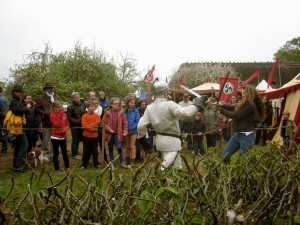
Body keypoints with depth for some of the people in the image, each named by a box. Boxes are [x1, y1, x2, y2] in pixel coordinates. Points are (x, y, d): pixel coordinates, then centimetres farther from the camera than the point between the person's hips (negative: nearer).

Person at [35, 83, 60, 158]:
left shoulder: (57, 97, 16)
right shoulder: (41, 98, 2)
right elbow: (37, 108, -2)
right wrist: (45, 114, -14)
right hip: (46, 123, -4)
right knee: (45, 141, 4)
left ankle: (53, 154, 20)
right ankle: (45, 154, 16)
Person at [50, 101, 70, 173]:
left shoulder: (64, 114, 3)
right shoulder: (52, 115, -10)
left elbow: (67, 124, 10)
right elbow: (57, 125, -21)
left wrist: (65, 129, -10)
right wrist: (60, 116, -24)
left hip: (63, 136, 3)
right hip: (55, 137, -3)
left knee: (64, 152, 12)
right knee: (56, 153, 7)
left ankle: (67, 167, 25)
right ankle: (57, 169, 18)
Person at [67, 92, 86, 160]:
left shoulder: (83, 104, 4)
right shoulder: (70, 107, -11)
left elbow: (86, 113, 15)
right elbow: (69, 117, -12)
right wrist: (77, 121, -18)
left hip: (81, 126, 5)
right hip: (74, 126, -5)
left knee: (79, 139, 14)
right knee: (75, 140, 5)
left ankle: (76, 153, 28)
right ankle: (74, 154, 16)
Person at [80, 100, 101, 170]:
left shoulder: (97, 115, 2)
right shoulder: (84, 116, -2)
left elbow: (96, 124, -10)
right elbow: (84, 125, -12)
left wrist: (88, 126, -15)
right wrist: (93, 129, -16)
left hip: (95, 136, 1)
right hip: (86, 136, -1)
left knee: (95, 151, 11)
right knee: (86, 151, 7)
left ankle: (96, 164, 22)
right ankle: (84, 165, 17)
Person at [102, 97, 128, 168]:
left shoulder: (121, 112, -4)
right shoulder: (107, 113, -6)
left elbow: (125, 123, 0)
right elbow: (103, 123, -4)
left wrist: (125, 131, -8)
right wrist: (109, 129, -12)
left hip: (118, 133, -1)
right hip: (109, 133, 1)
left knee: (119, 148, -7)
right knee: (110, 148, 12)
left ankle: (122, 162, 7)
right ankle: (111, 162, 27)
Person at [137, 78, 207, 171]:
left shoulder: (149, 108, 1)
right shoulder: (169, 105, -19)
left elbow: (141, 126, -1)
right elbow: (186, 113, -31)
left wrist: (143, 141, 10)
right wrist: (198, 103, -18)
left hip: (160, 139, 8)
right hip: (172, 140, -8)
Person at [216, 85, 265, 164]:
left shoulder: (250, 106, -18)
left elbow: (235, 116, -18)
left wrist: (221, 110, -8)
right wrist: (222, 105, -3)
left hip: (246, 136, -9)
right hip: (237, 134, 9)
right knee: (225, 155, 8)